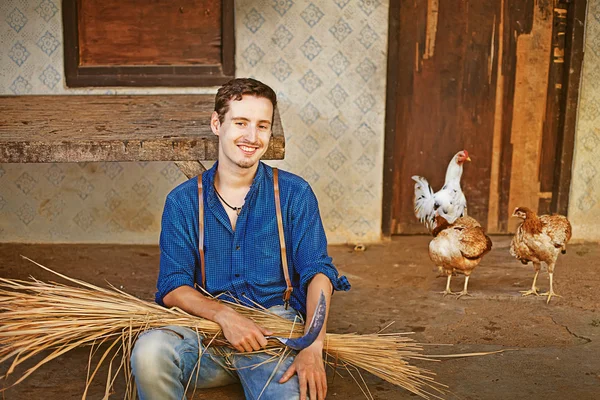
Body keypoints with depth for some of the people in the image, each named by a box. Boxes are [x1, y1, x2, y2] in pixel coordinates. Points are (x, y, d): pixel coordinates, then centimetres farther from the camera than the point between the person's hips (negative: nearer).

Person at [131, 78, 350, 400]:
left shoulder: (294, 194, 5)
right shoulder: (182, 201, 7)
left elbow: (318, 271, -4)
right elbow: (172, 287, 1)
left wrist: (312, 347, -20)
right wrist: (224, 315, -19)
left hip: (274, 330, -2)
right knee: (149, 350, -29)